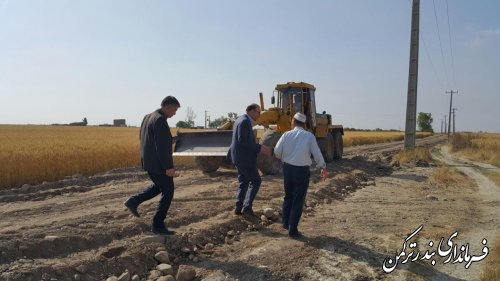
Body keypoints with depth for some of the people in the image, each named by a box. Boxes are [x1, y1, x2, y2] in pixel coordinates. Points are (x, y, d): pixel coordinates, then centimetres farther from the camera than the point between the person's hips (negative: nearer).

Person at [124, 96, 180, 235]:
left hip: (148, 161, 10)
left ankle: (134, 201, 19)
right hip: (158, 164, -10)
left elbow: (142, 138, 18)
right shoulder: (160, 120, -20)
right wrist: (169, 167, -23)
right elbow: (162, 146, -25)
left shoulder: (148, 117, 11)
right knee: (167, 192, 3)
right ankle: (158, 225, 9)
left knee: (159, 187, 28)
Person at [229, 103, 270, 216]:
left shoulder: (240, 120, 15)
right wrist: (259, 148, -22)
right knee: (255, 181, 0)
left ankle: (239, 208, 16)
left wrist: (258, 148, 17)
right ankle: (247, 207, -2)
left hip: (239, 157, 10)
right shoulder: (245, 121, -17)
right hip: (244, 158, -10)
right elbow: (242, 141, -23)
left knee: (244, 182, 15)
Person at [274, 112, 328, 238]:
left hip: (288, 168, 3)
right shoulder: (309, 136, -7)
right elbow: (317, 154, -4)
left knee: (288, 196, 23)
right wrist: (323, 168, 10)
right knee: (298, 200, 6)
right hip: (302, 170, -3)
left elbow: (277, 153, 0)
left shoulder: (286, 135, -2)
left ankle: (285, 222, 27)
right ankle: (292, 230, 10)